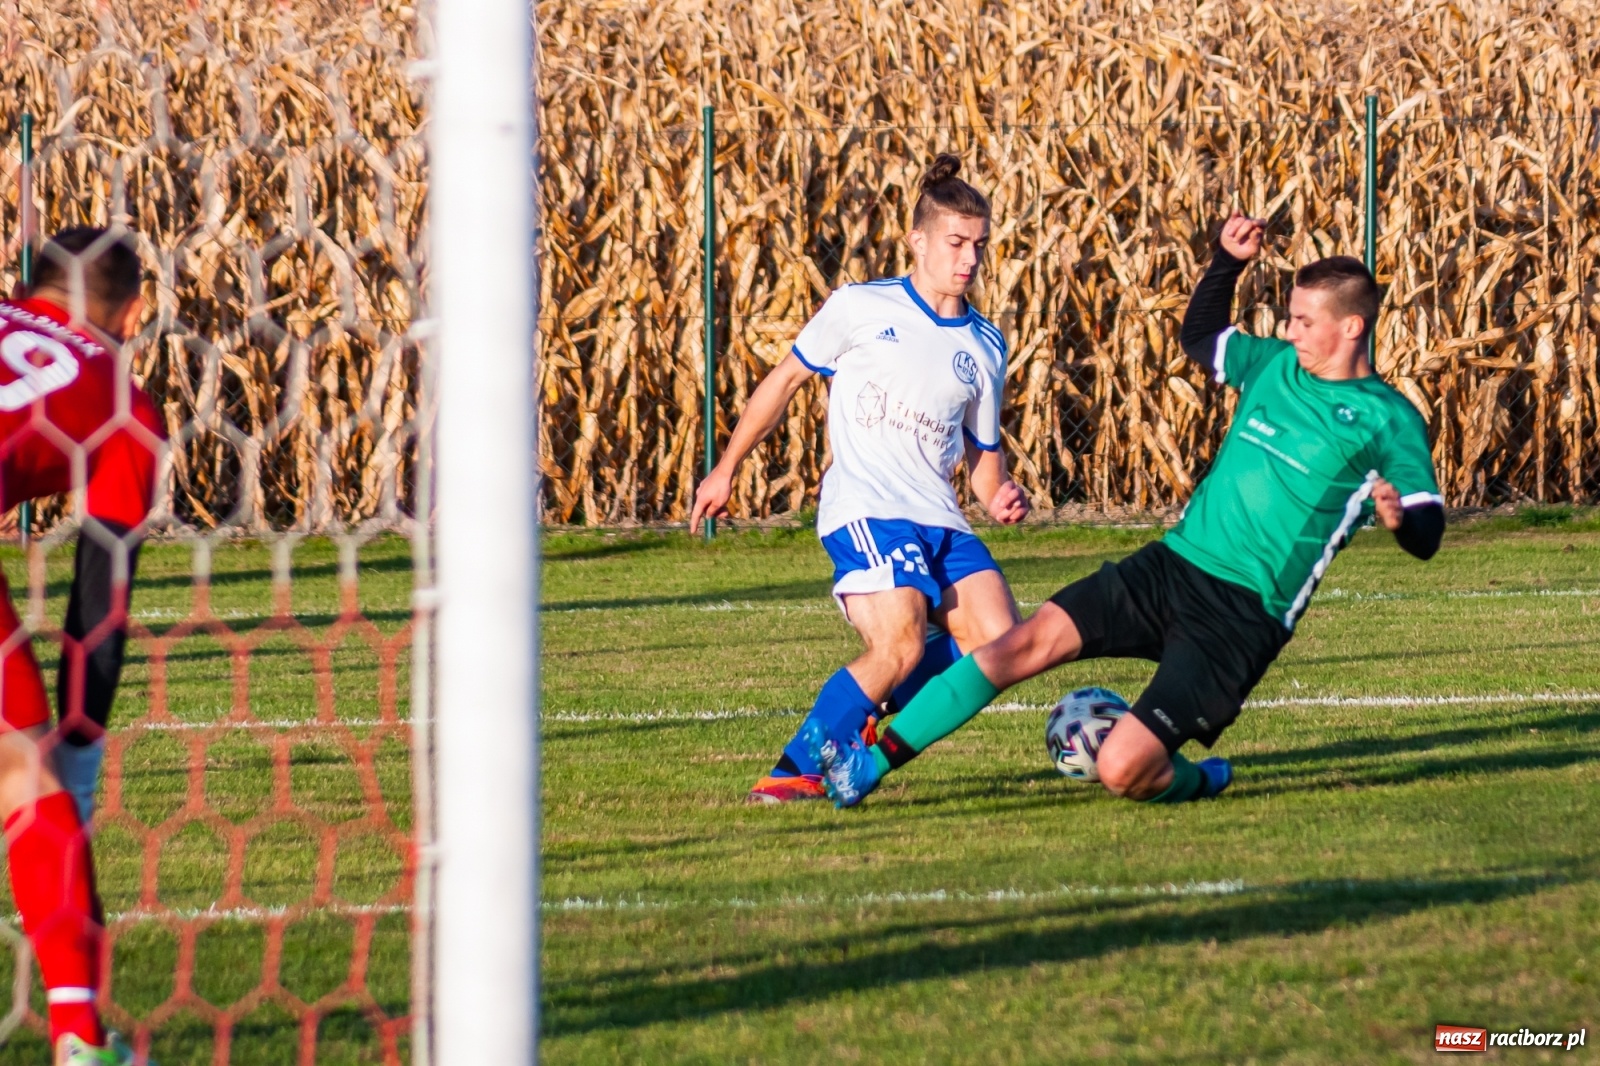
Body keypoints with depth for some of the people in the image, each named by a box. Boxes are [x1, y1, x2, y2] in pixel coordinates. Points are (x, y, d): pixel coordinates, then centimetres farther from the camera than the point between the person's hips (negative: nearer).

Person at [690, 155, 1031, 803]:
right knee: (900, 645, -25)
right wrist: (726, 469, 11)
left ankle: (871, 714, 11)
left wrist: (999, 497, -1)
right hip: (864, 511, -6)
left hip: (941, 522, 6)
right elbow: (786, 380, 11)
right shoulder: (861, 309, 3)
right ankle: (794, 772, -12)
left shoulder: (985, 346, 15)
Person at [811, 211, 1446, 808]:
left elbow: (1426, 536, -12)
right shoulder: (1276, 365, 13)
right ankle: (869, 764, -9)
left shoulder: (1386, 420, -6)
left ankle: (1196, 782, 18)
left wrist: (1400, 517, -34)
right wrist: (1228, 263, 18)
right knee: (1032, 639, -13)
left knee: (1122, 772, -18)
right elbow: (1200, 336, 33)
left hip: (1241, 618, -6)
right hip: (1172, 565, 6)